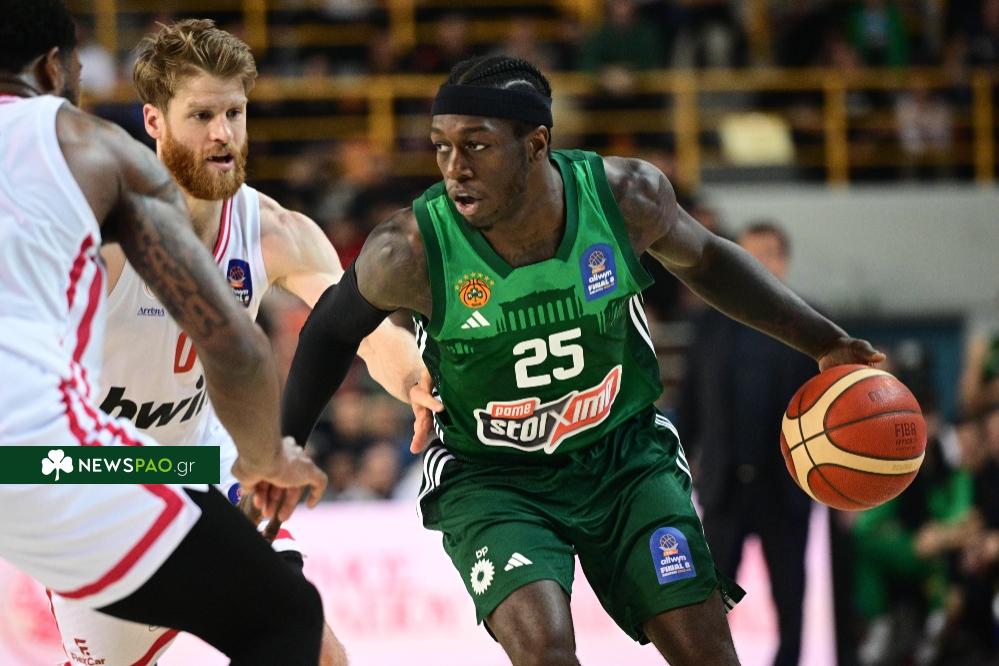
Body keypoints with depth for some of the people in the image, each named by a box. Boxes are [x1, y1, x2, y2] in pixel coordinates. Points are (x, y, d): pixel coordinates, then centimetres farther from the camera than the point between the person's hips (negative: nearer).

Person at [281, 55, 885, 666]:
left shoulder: (624, 196, -18)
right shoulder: (412, 251, -24)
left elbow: (703, 260, 5)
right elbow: (333, 331, -2)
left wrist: (822, 341, 7)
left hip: (626, 455, 3)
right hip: (492, 478, -2)